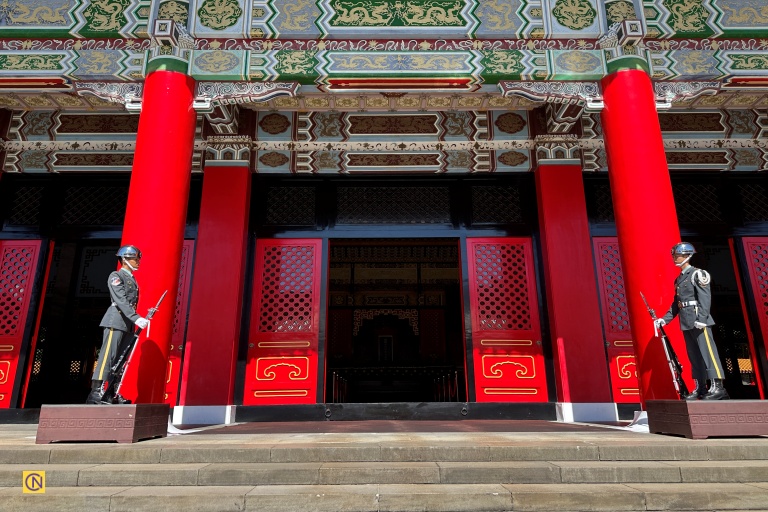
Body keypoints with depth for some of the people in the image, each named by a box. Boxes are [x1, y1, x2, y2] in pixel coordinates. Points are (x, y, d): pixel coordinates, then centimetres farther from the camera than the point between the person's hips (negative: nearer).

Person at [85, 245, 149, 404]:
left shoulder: (133, 280, 21)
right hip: (116, 321, -8)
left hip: (128, 324, 8)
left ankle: (111, 394, 9)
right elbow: (121, 301, -16)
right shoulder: (116, 276, -4)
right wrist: (136, 318, -25)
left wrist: (139, 320, 7)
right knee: (108, 355, -12)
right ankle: (96, 392, -12)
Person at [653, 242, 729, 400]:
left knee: (707, 352, -8)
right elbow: (676, 303, 21)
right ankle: (700, 388, 15)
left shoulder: (697, 274, -4)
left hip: (699, 321, -8)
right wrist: (665, 319, 17)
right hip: (686, 322, 8)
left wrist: (702, 319, -23)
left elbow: (705, 297, -14)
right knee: (694, 355, 9)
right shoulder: (679, 279, 18)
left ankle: (718, 387, -4)